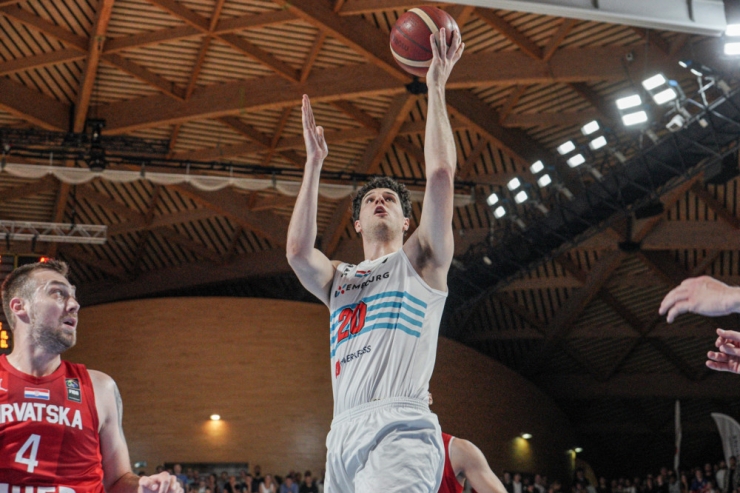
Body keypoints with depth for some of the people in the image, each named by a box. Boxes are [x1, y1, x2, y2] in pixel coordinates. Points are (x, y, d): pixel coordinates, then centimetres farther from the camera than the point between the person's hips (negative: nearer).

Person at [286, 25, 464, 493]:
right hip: (345, 433, 6)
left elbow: (441, 174, 1)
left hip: (399, 429, -6)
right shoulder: (339, 280, 27)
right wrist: (314, 162, 11)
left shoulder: (420, 261, 15)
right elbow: (297, 250, 5)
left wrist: (436, 88, 5)